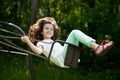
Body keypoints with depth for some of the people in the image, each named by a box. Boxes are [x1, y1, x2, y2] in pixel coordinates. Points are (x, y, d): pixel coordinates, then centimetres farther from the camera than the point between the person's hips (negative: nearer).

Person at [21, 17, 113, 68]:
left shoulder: (55, 42, 36)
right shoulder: (41, 43, 13)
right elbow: (38, 51, -9)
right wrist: (27, 41, -14)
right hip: (62, 60, -7)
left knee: (76, 33, 2)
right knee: (74, 32, -12)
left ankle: (97, 47, -19)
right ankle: (97, 48, -31)